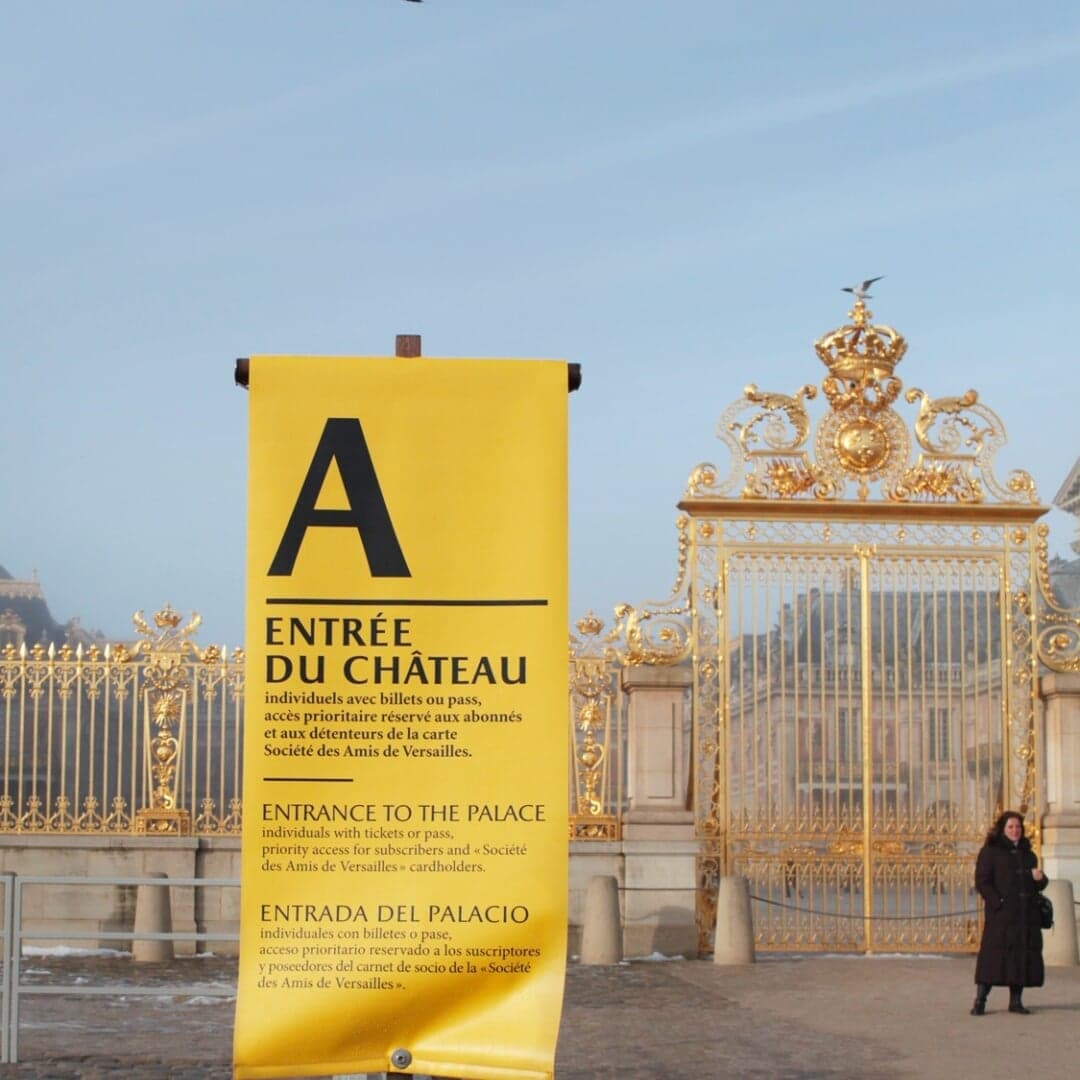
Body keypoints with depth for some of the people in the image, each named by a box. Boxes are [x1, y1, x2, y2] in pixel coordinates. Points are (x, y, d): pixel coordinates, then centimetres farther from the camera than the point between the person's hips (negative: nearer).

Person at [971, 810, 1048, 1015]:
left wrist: (1040, 879, 0)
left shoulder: (1027, 854, 18)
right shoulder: (990, 852, 1)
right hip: (1001, 914, -6)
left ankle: (1016, 1000, 12)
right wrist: (997, 903, -16)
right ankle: (980, 1001, -6)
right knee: (994, 955, -9)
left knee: (1023, 956, 4)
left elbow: (1037, 886, 24)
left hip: (1026, 915, 6)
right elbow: (982, 882, -7)